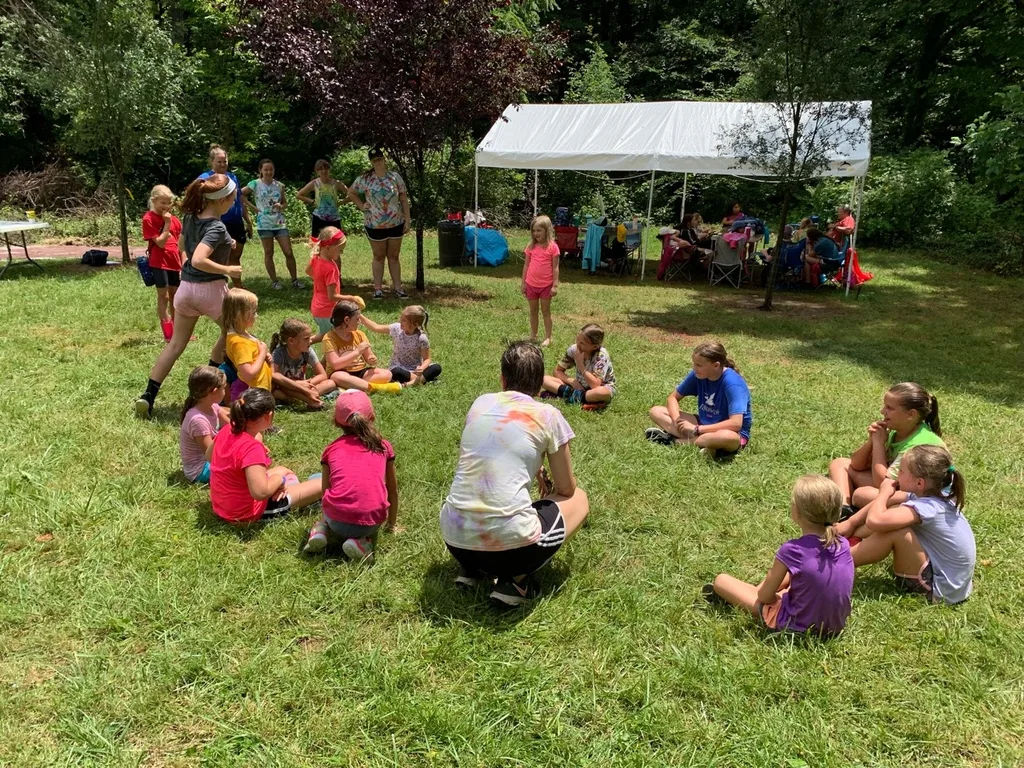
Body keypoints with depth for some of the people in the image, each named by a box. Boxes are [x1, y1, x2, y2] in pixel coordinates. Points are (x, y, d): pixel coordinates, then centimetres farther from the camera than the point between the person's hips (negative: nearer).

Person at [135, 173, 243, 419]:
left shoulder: (190, 216, 4)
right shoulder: (217, 228, -20)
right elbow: (198, 260, -31)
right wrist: (228, 270, -19)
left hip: (186, 287, 7)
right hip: (211, 288, -7)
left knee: (175, 344, 12)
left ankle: (148, 396, 7)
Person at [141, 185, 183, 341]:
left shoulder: (174, 219, 7)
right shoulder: (149, 219, -10)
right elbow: (160, 243, -16)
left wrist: (184, 265, 5)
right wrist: (167, 224, -19)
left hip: (175, 263, 6)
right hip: (159, 263, -6)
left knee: (175, 296, 13)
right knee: (163, 296, -1)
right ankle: (168, 334, 2)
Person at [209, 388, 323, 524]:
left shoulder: (225, 432, -6)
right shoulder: (252, 447, -30)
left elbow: (210, 457, 16)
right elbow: (260, 492, -37)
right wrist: (279, 478, -15)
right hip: (246, 513, -9)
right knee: (322, 485, -6)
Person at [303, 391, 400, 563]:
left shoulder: (331, 449, 14)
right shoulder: (383, 447, 15)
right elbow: (392, 490, 23)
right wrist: (392, 524, 37)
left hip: (338, 520, 1)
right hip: (372, 521, -1)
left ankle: (321, 530, 5)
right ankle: (362, 541, 2)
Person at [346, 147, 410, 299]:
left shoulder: (395, 177, -2)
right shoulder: (365, 179, -4)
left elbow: (404, 199, 0)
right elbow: (351, 192, 10)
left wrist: (407, 219, -4)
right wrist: (361, 206, -2)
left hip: (396, 223, 1)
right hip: (375, 225, -1)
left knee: (394, 256, 9)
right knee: (379, 257, 8)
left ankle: (398, 287, 13)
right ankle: (378, 288, 13)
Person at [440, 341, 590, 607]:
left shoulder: (480, 403, 12)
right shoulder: (548, 415, 1)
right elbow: (566, 489, 12)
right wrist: (549, 486, 34)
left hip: (454, 539, 5)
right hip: (509, 544, -5)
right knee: (579, 499, 22)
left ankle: (470, 569, 15)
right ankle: (515, 581, 4)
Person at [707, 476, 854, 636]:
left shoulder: (792, 550, -25)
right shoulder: (843, 544, -9)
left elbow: (765, 596, -13)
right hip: (835, 626, 6)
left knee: (721, 580, 6)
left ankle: (728, 597, 38)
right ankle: (757, 589, 43)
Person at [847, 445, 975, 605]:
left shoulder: (926, 507, -28)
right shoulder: (936, 494, -1)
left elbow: (874, 521, -39)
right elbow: (882, 503, 9)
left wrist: (885, 492, -19)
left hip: (940, 591, -9)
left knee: (892, 531, -23)